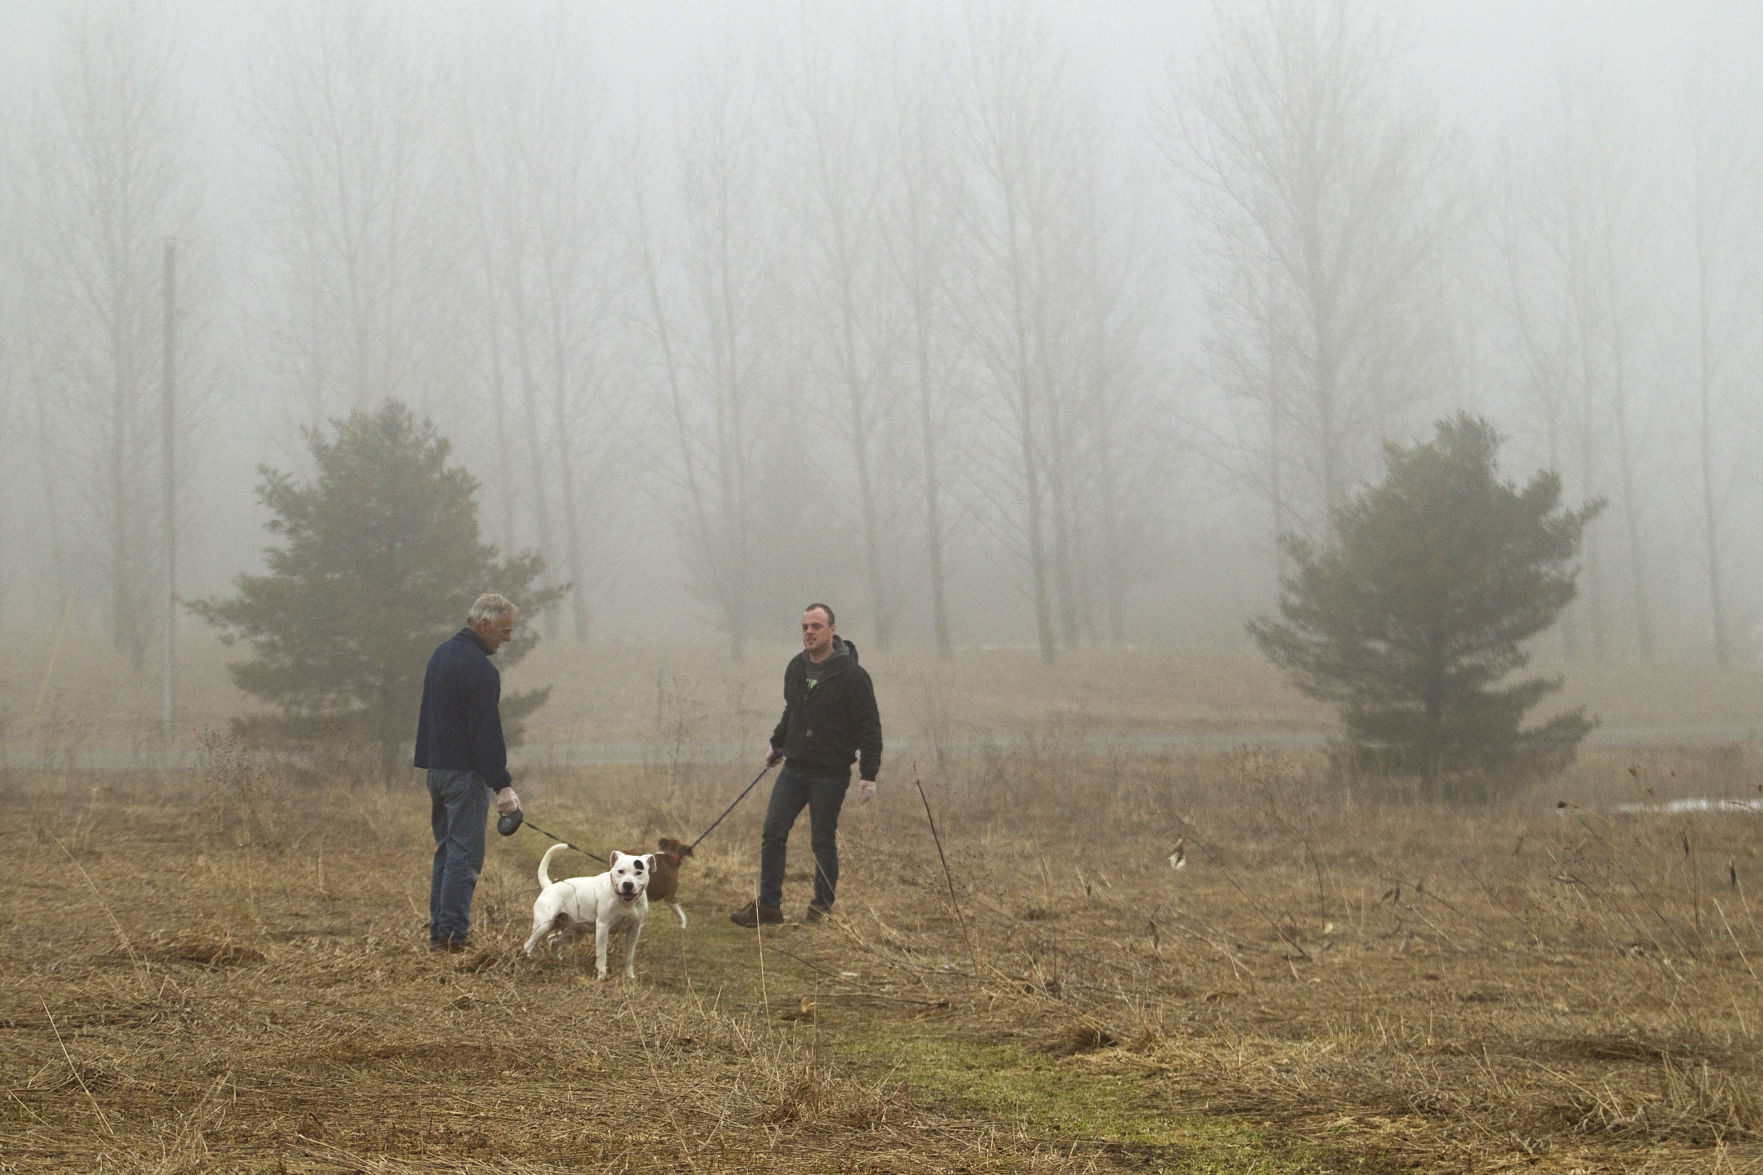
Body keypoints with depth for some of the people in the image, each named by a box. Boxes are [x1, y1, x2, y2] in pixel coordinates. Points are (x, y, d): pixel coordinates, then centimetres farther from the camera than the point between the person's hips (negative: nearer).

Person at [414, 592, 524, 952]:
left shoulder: (442, 653, 13)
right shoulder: (479, 670, -18)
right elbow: (487, 733, -21)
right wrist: (502, 785, -19)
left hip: (436, 769, 9)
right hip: (465, 773, -9)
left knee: (446, 851, 14)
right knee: (465, 854, -7)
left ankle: (438, 931, 15)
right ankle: (454, 932, -10)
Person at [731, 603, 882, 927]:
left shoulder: (852, 675, -12)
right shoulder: (795, 668, 8)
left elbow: (869, 728, -12)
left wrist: (868, 775, -16)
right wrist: (776, 743, 29)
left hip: (830, 775, -6)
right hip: (793, 769, 6)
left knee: (823, 842, 2)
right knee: (772, 834, 0)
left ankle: (823, 906, 16)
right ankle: (768, 905, 4)